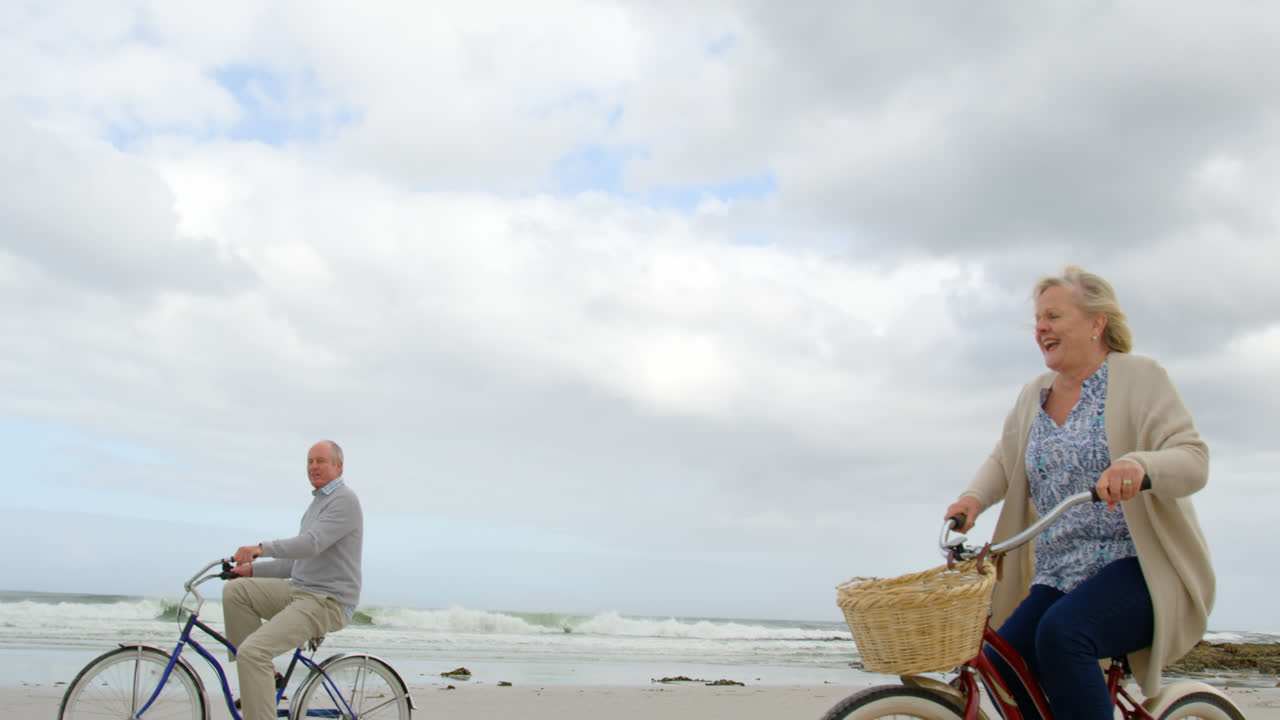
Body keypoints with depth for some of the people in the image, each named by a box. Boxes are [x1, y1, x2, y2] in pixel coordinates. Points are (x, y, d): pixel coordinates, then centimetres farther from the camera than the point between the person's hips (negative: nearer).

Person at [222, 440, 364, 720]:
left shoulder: (344, 499, -10)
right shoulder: (318, 502, 21)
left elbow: (311, 544, -25)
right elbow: (297, 562, 23)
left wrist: (262, 548, -34)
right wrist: (252, 568, 12)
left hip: (327, 602, -10)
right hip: (300, 590, 10)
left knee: (252, 651, -22)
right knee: (235, 591, -3)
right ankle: (263, 676, 3)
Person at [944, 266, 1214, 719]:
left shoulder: (1139, 377, -4)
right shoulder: (1034, 397, 13)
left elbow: (1193, 459, -14)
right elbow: (1004, 460, 20)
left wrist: (1140, 465, -36)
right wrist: (974, 497, -2)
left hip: (1141, 569, -6)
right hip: (1060, 576, 6)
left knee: (1061, 632, -32)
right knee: (1003, 662, -14)